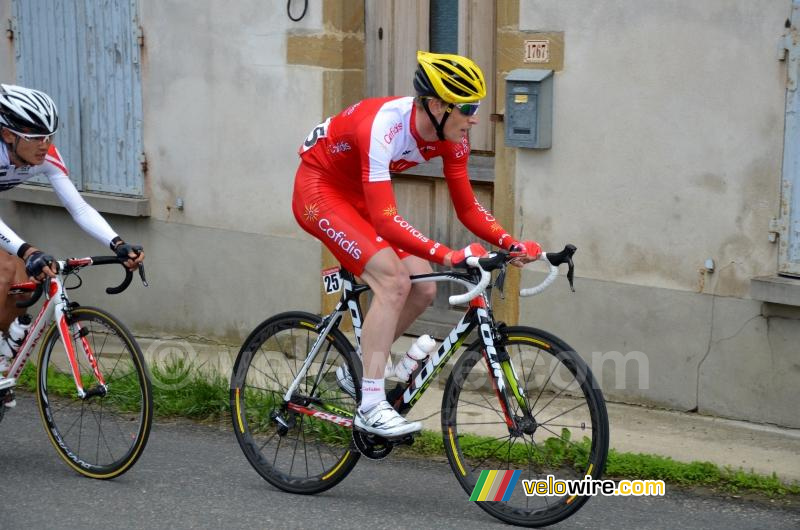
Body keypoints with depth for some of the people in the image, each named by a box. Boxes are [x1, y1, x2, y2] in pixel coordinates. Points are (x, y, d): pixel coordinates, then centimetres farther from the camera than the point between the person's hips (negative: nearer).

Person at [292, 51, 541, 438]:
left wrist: (511, 244, -21)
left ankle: (358, 372, 15)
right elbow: (386, 221, -42)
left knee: (423, 289, -5)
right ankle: (371, 407, -20)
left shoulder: (450, 135, -13)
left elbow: (467, 208, -5)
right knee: (393, 282, -24)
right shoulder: (383, 127, -36)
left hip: (358, 195, 8)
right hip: (319, 190, -8)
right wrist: (447, 255, -51)